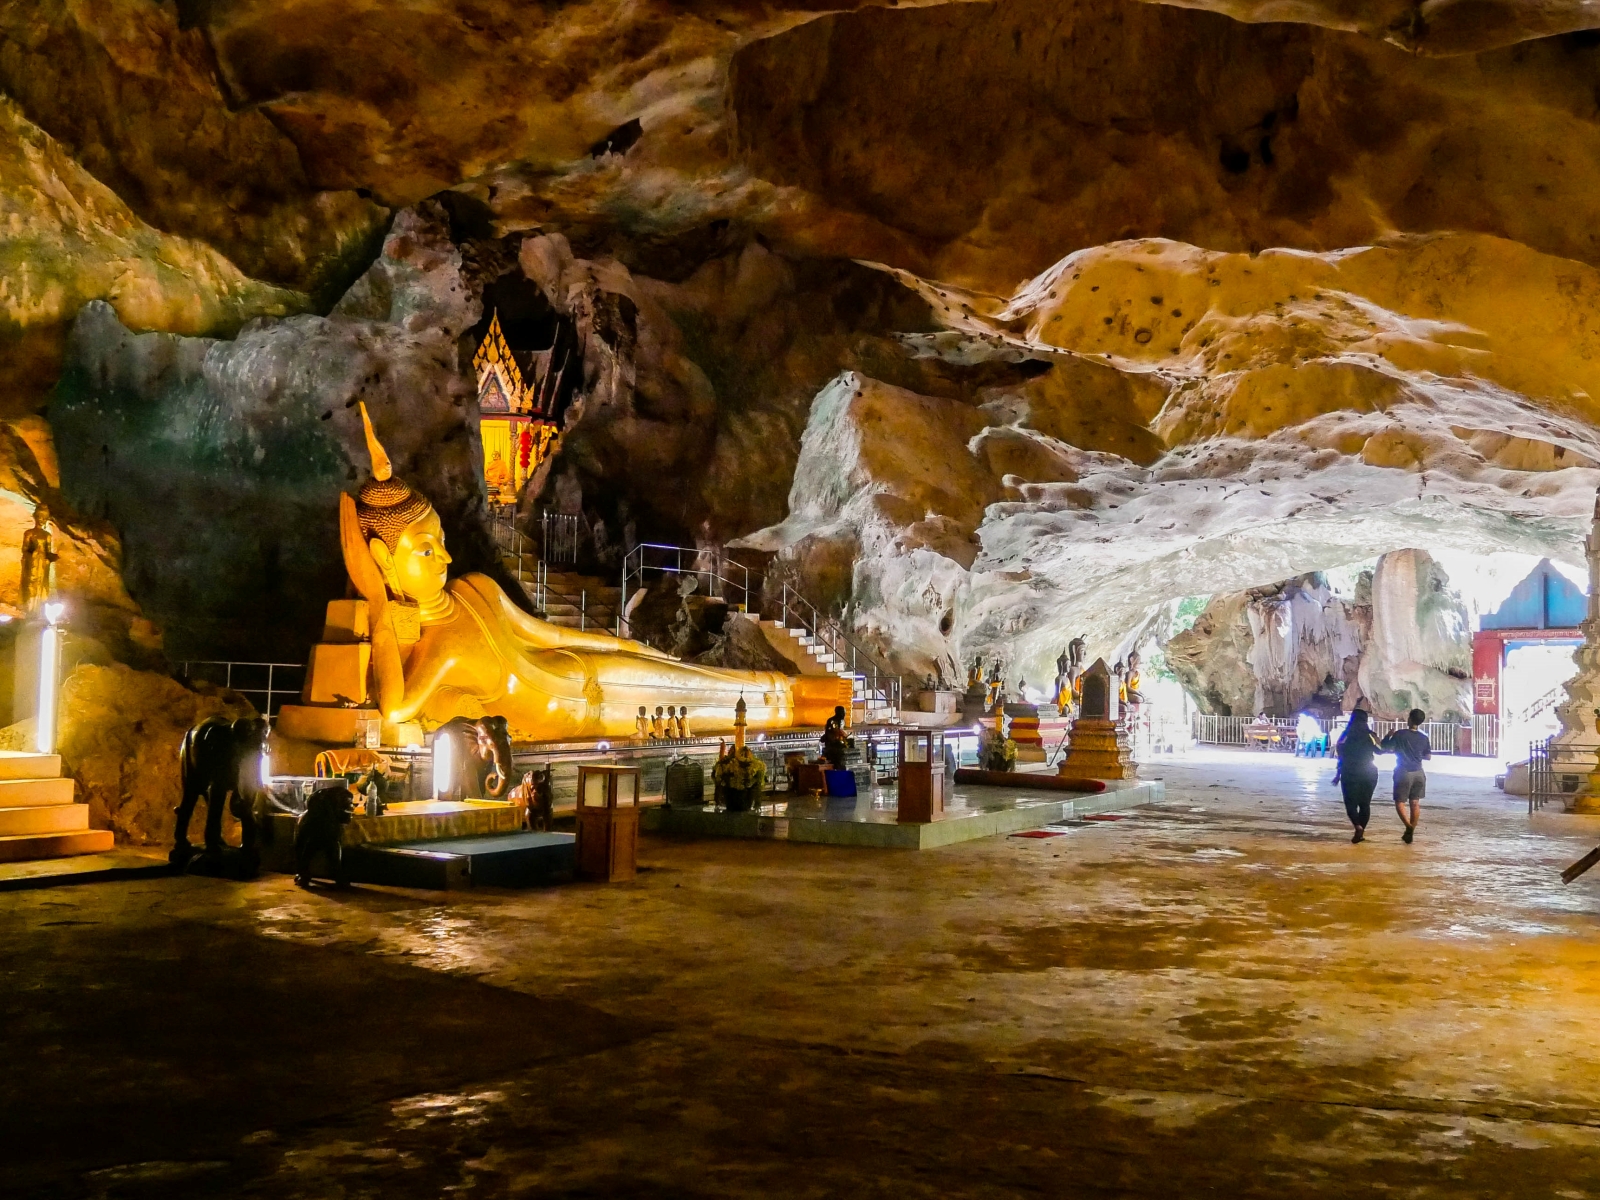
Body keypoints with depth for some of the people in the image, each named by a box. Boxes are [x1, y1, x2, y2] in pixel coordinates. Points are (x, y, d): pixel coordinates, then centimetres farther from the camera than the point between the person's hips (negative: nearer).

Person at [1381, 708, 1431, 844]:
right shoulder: (1423, 738, 2)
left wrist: (1389, 736, 9)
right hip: (1418, 773, 4)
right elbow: (1428, 756, 12)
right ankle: (1410, 833, 11)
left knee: (1400, 802, 3)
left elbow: (1386, 748, -6)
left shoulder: (1400, 734, -11)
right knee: (1415, 803, 10)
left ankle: (1409, 826, -20)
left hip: (1403, 773, -4)